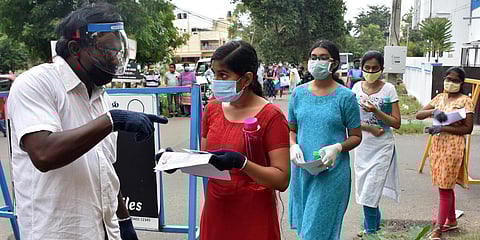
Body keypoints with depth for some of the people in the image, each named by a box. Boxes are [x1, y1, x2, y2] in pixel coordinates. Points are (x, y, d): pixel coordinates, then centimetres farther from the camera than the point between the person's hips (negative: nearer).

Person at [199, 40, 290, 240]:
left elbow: (282, 180, -18)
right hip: (215, 212, 5)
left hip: (254, 218, -4)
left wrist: (240, 162, -30)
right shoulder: (212, 109, 2)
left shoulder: (271, 116, -14)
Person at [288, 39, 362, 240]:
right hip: (302, 169, 4)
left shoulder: (345, 97, -5)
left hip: (332, 172, -4)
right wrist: (293, 146, -8)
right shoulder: (298, 93, 5)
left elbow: (356, 136, 1)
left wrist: (338, 148, -19)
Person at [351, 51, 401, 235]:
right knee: (364, 189, 14)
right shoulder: (357, 88, 1)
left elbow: (396, 123, -9)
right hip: (363, 146, 4)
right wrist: (370, 128, -16)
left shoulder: (389, 89, -8)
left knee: (369, 192, -5)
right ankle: (375, 224, 37)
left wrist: (375, 111, -23)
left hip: (382, 147, -4)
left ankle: (370, 231, 13)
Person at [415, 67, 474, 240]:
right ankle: (451, 220, 32)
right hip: (437, 145, 6)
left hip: (453, 147, -6)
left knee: (444, 188, -3)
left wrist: (443, 128, -22)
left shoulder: (465, 100, -8)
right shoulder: (440, 97, 9)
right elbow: (418, 115, 2)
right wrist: (433, 111, -18)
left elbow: (468, 128, -12)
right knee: (446, 186, 17)